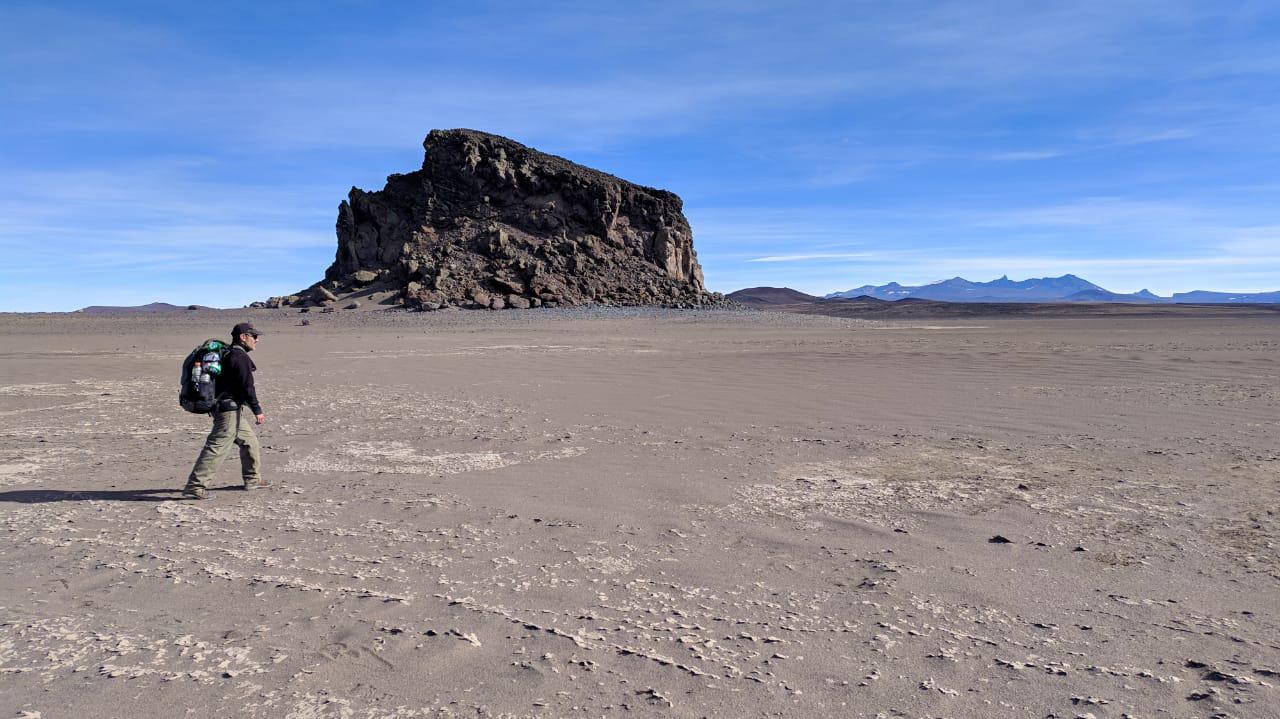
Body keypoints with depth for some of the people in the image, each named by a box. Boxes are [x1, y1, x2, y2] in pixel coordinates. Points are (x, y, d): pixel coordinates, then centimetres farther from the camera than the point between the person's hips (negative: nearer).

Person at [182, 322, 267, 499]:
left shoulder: (228, 355, 18)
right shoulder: (240, 357, -14)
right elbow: (247, 386, -17)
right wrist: (257, 410, -13)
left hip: (230, 410, 11)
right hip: (232, 410, -11)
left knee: (250, 442, 19)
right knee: (216, 448, -10)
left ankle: (252, 479, 28)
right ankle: (194, 487, -10)